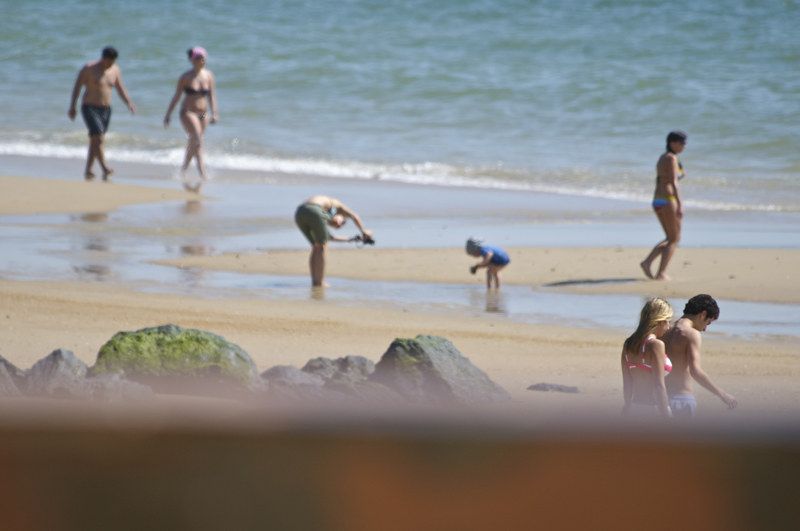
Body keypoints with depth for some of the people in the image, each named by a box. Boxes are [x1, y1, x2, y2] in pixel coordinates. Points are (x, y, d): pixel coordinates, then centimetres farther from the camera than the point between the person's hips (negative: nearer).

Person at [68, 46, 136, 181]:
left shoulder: (115, 70, 6)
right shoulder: (89, 69, -9)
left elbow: (121, 89, 11)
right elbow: (77, 86, -6)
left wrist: (129, 103, -5)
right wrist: (72, 107, -10)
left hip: (106, 109, 6)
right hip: (90, 108, -6)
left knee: (95, 141, 7)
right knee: (98, 138, -18)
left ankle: (88, 171, 13)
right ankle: (105, 169, -26)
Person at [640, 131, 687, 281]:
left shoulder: (662, 159, 18)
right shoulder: (672, 158, -10)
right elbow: (673, 183, -18)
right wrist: (680, 205, -19)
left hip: (657, 201, 9)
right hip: (668, 201, -9)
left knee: (671, 239, 17)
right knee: (674, 239, 1)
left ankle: (647, 262, 3)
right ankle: (661, 273, -6)